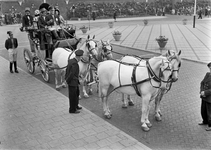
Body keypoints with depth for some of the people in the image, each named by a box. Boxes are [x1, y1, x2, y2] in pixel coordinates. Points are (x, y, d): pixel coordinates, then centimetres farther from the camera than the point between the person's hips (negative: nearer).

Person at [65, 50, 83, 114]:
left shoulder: (70, 60, 3)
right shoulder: (75, 64, -26)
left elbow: (67, 70, 9)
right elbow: (71, 74, -25)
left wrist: (66, 79, 11)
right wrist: (67, 81, -14)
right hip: (72, 82, -10)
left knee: (77, 93, 24)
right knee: (73, 96, 6)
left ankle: (76, 106, 40)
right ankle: (72, 110, 21)